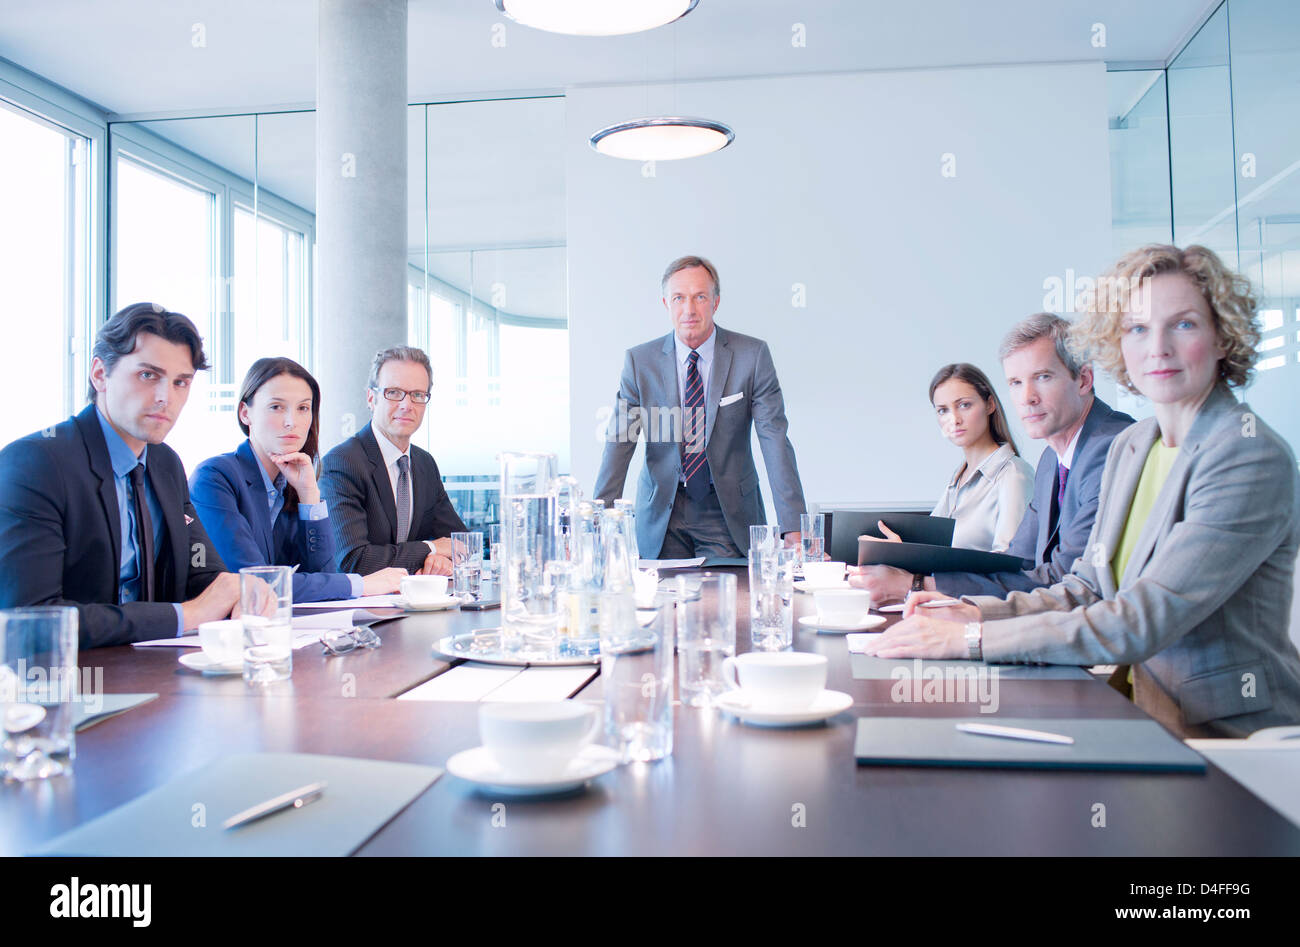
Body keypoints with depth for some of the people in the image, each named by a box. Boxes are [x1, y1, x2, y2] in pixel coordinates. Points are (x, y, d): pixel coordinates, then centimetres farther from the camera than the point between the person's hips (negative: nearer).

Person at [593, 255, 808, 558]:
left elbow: (775, 441, -11)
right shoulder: (639, 361, -3)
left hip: (729, 513, -1)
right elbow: (619, 443, -6)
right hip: (662, 516, 1)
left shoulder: (752, 355, -6)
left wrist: (793, 530, -19)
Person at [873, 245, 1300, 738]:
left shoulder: (1255, 459, -17)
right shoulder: (1127, 446, 8)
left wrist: (970, 639, -26)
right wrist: (977, 612, -6)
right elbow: (1088, 588, 11)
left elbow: (1143, 622, -25)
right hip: (1138, 713, 6)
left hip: (1228, 737, -6)